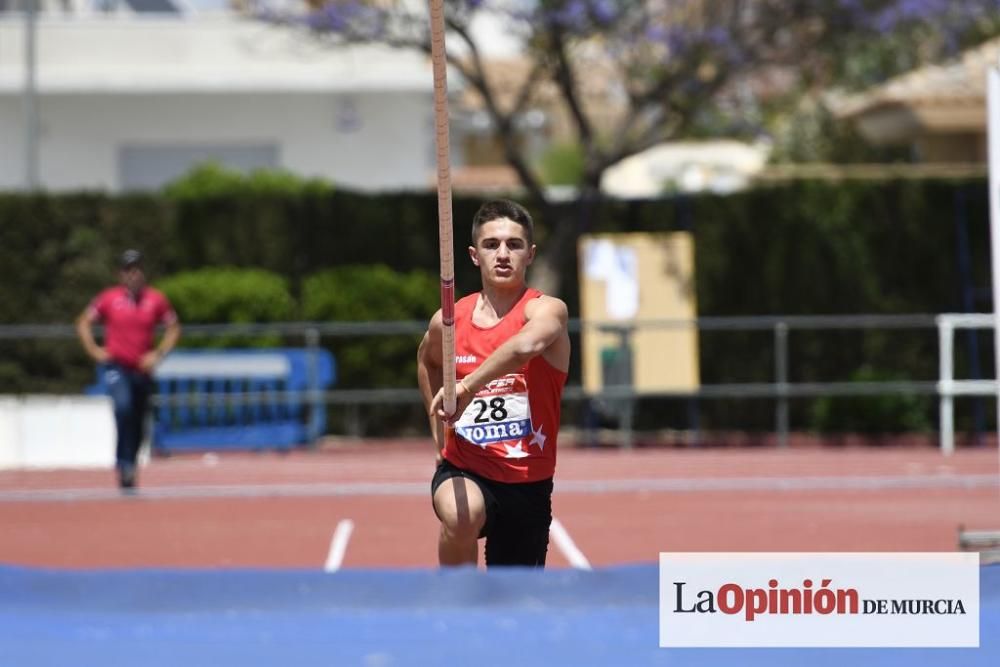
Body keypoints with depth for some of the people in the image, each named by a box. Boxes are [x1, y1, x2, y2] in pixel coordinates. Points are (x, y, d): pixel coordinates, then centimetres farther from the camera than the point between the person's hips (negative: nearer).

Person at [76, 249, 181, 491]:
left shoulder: (156, 299, 1)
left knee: (137, 426, 8)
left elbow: (173, 328, 10)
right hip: (116, 366, -3)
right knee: (123, 405, -30)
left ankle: (128, 476, 24)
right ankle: (124, 464, -24)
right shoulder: (109, 298, -2)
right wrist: (94, 351, -3)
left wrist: (159, 353, -2)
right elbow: (84, 323, 8)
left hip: (142, 369, 3)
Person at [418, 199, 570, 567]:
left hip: (528, 485, 0)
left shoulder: (546, 310, -12)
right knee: (461, 514, -36)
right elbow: (427, 360, 26)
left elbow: (527, 344, -38)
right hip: (464, 471, 0)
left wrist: (468, 386, -48)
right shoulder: (448, 322, 1)